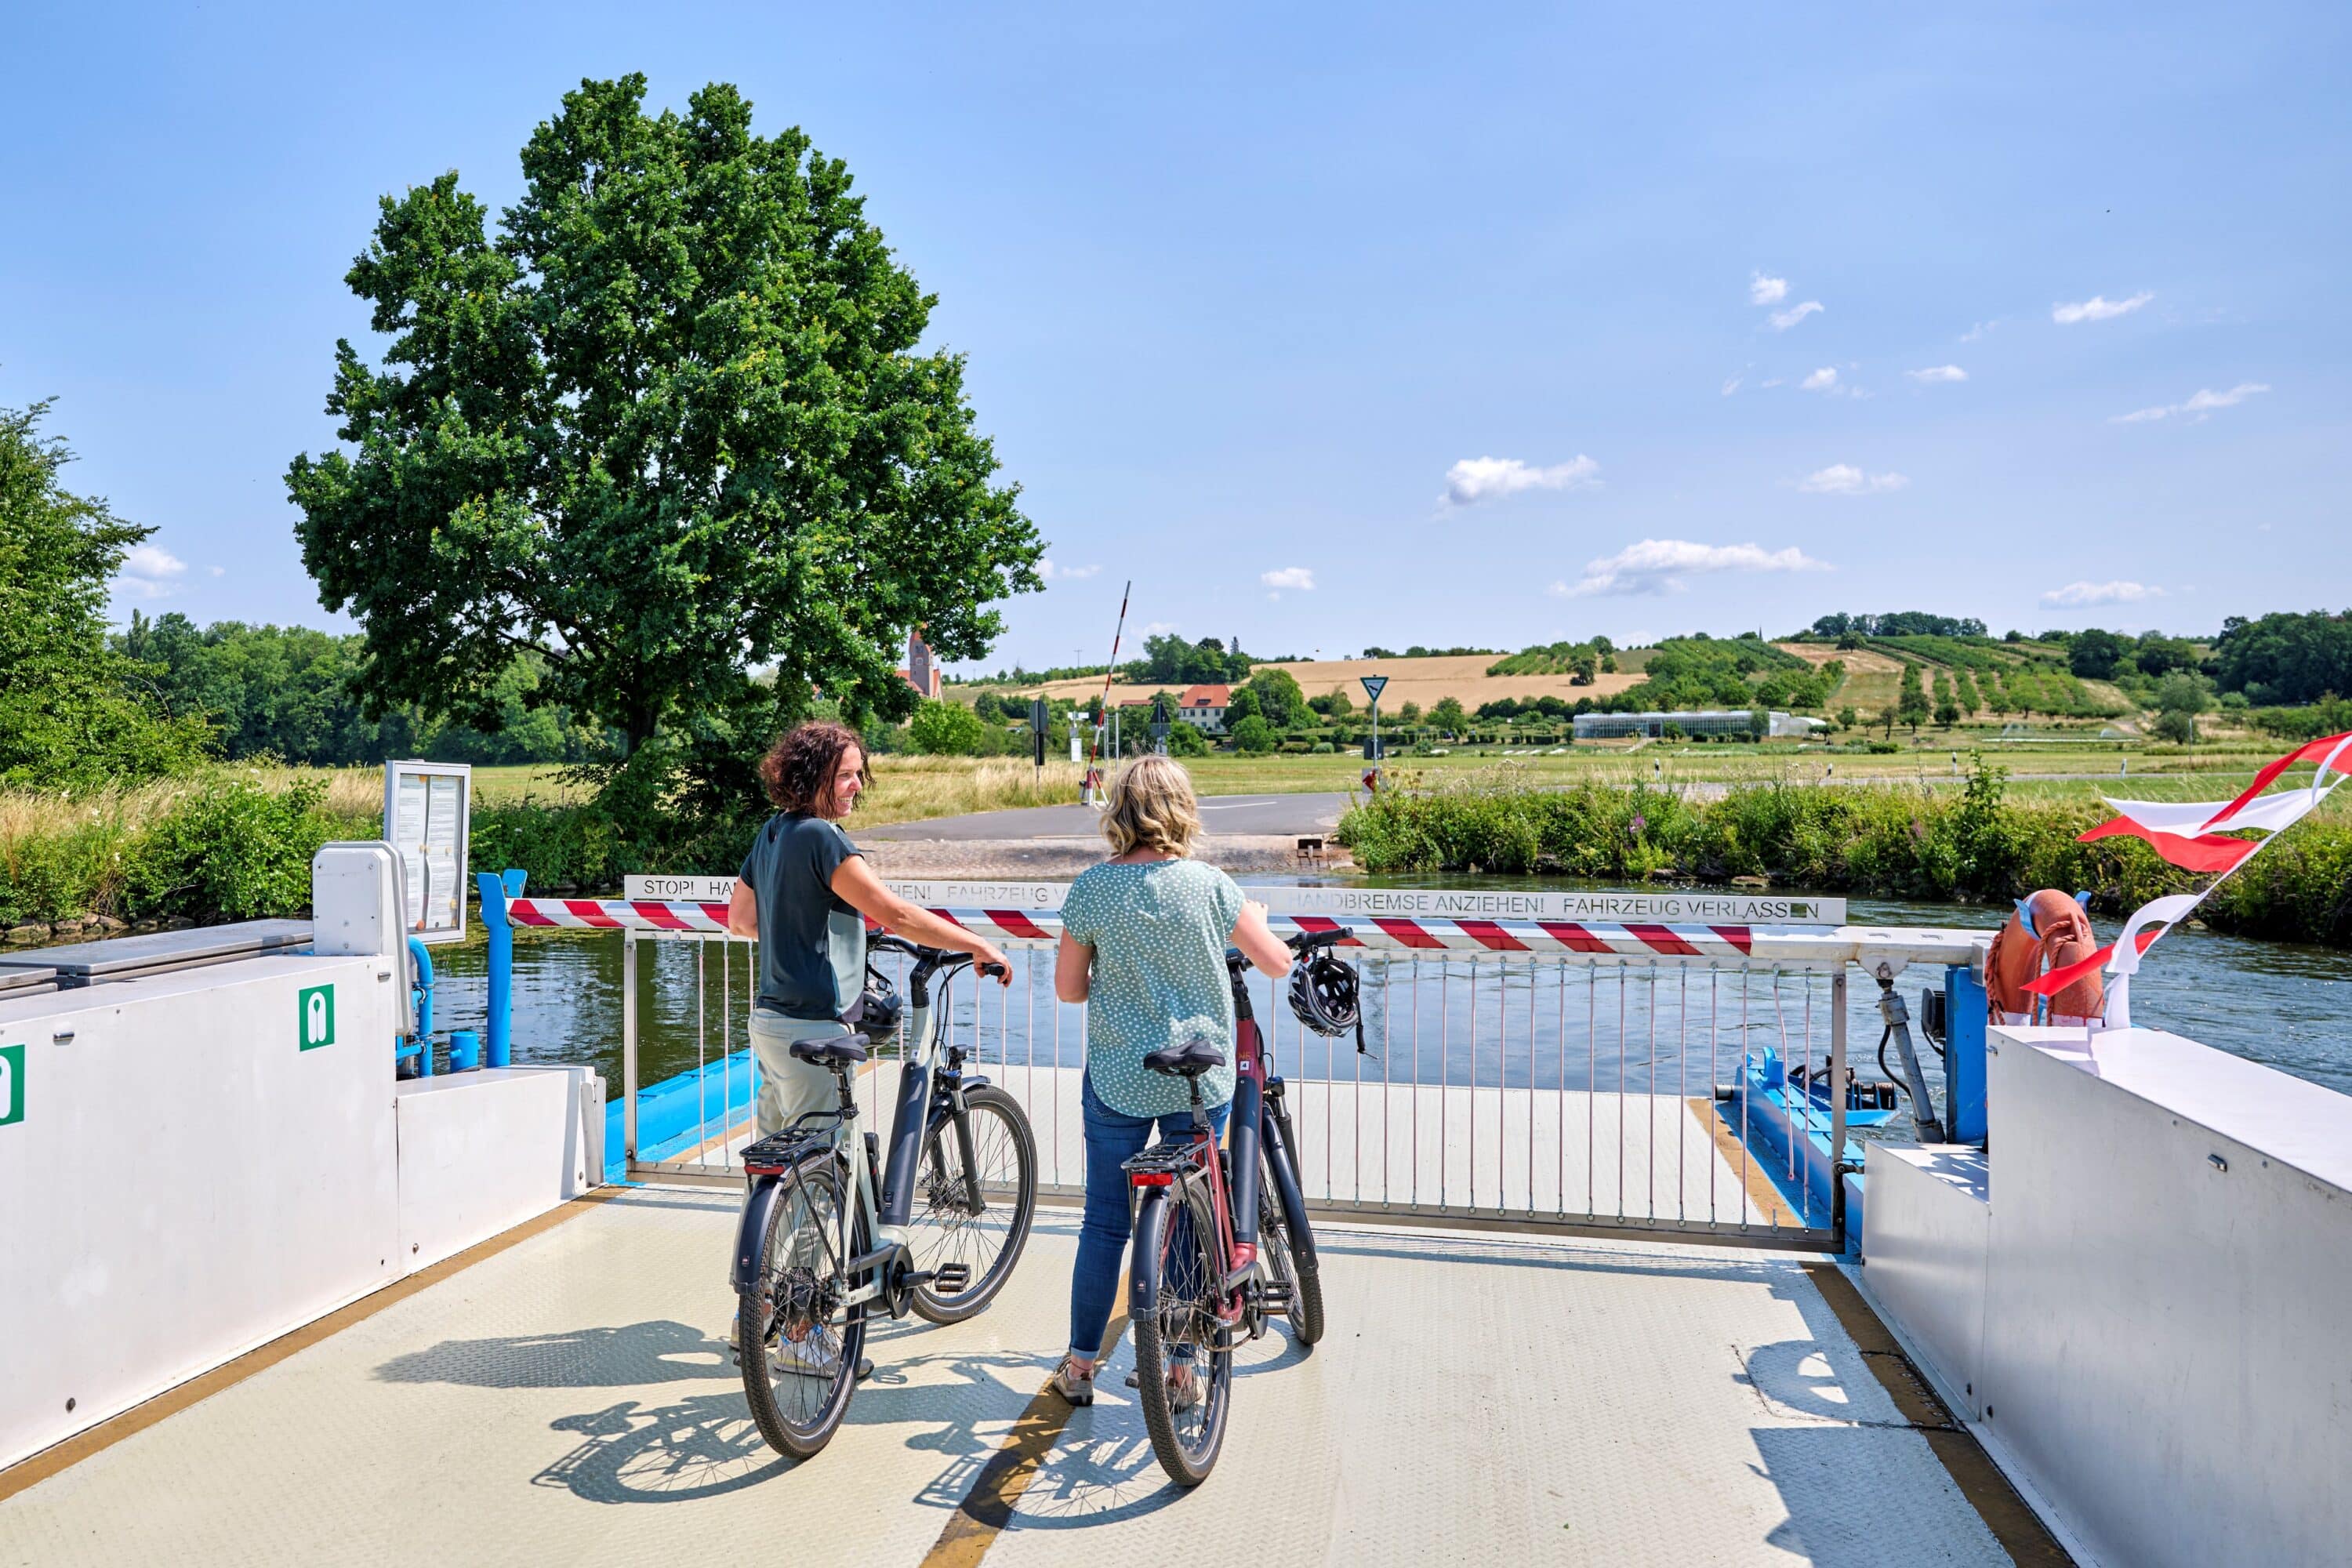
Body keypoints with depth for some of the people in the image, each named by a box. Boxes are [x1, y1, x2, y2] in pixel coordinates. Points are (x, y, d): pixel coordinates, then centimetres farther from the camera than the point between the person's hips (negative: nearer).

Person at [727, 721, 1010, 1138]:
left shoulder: (772, 833, 10)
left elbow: (740, 921, 20)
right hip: (811, 1028, -10)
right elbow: (897, 915, -25)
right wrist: (978, 945, -20)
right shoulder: (820, 837, -18)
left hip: (769, 1019, 10)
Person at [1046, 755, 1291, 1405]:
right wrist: (1255, 916, 19)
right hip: (1201, 1080, 0)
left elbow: (1068, 987, -4)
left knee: (1104, 1223, 12)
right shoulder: (1209, 884, -10)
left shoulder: (1091, 887, -9)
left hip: (1117, 1079, 0)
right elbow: (1278, 963, -1)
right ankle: (1183, 1367, 22)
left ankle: (1080, 1365, 23)